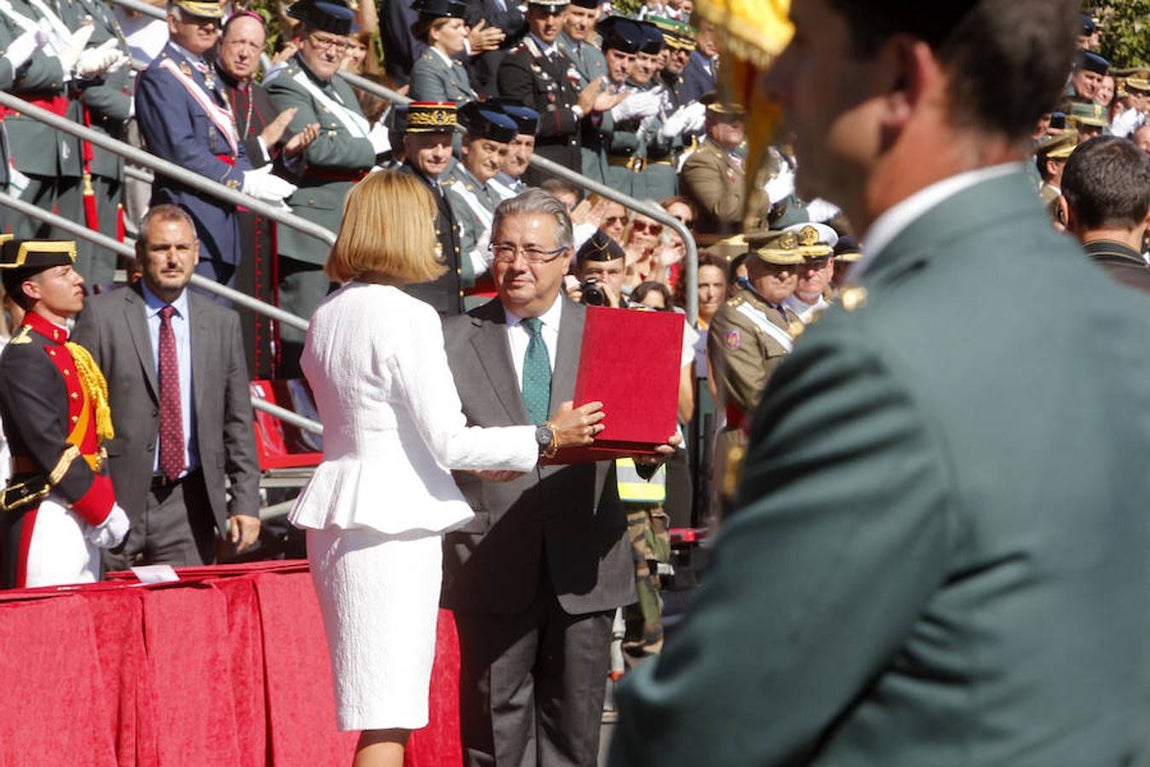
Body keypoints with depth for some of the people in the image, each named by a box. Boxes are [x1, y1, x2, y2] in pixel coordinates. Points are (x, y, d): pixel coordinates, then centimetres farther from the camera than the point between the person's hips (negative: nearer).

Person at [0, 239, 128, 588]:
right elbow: (49, 448, -18)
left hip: (81, 519, 9)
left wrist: (106, 504, 6)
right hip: (48, 523, -9)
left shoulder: (70, 352, 18)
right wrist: (105, 512, -15)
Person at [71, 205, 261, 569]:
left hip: (188, 506, 3)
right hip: (115, 498, -3)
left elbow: (237, 422, 12)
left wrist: (246, 503, 5)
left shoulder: (222, 322, 10)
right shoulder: (101, 315, 0)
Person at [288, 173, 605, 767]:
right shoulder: (408, 317, -14)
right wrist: (548, 437, -5)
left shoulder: (329, 314, 12)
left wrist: (465, 461, 26)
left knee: (383, 714, 14)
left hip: (337, 515, 9)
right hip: (394, 521, -9)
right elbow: (449, 440, -15)